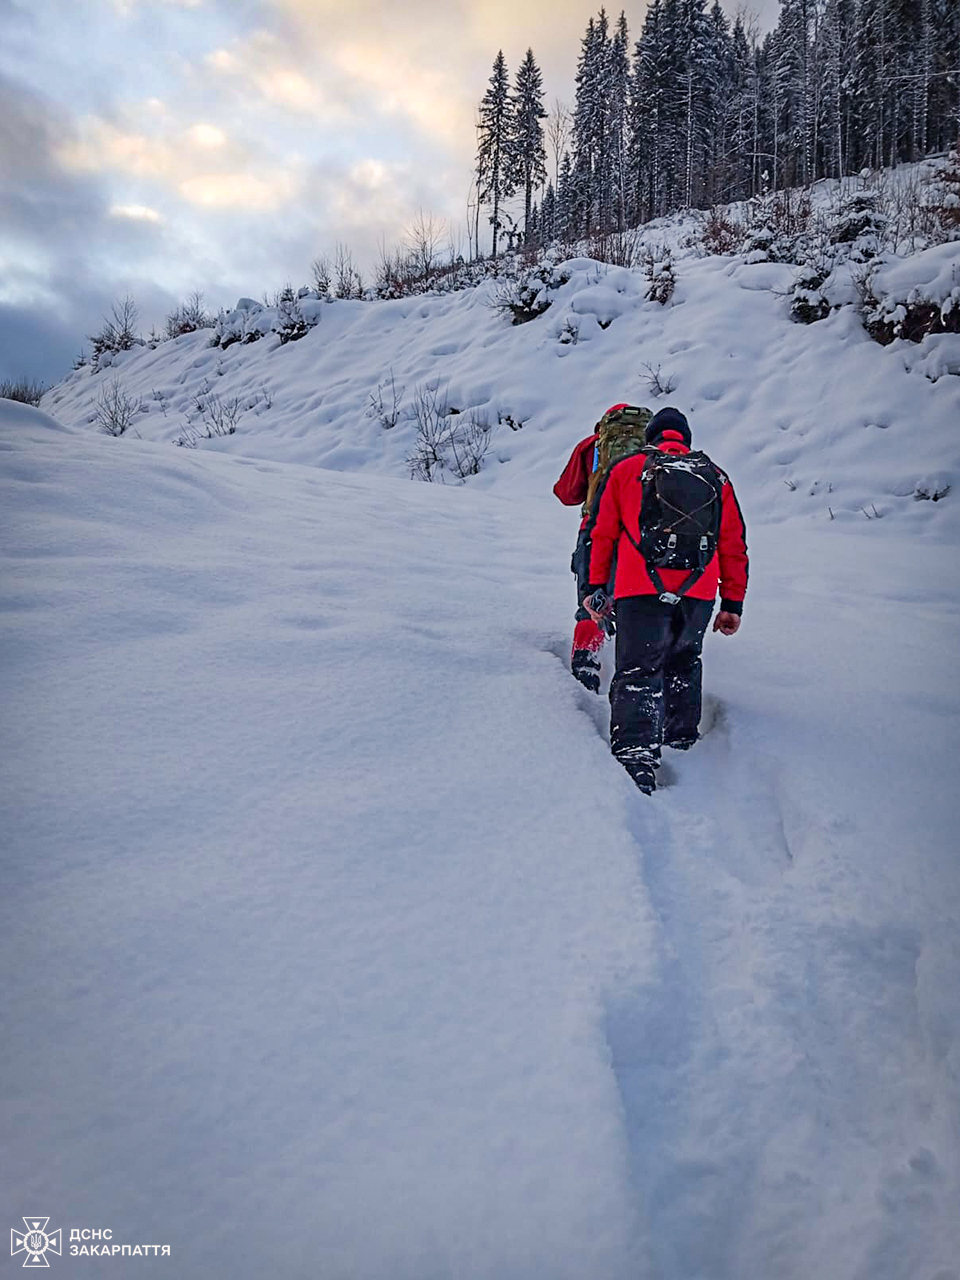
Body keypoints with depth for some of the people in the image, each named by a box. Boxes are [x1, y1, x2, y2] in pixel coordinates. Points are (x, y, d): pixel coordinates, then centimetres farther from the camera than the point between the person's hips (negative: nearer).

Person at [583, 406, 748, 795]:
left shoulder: (625, 469, 15)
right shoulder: (715, 477, 21)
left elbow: (603, 534, 11)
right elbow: (734, 545, 17)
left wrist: (596, 587, 15)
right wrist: (733, 604, 18)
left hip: (642, 589, -3)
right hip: (699, 592, 3)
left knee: (638, 670, -3)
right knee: (683, 661, 25)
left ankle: (637, 757, -18)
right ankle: (681, 734, 32)